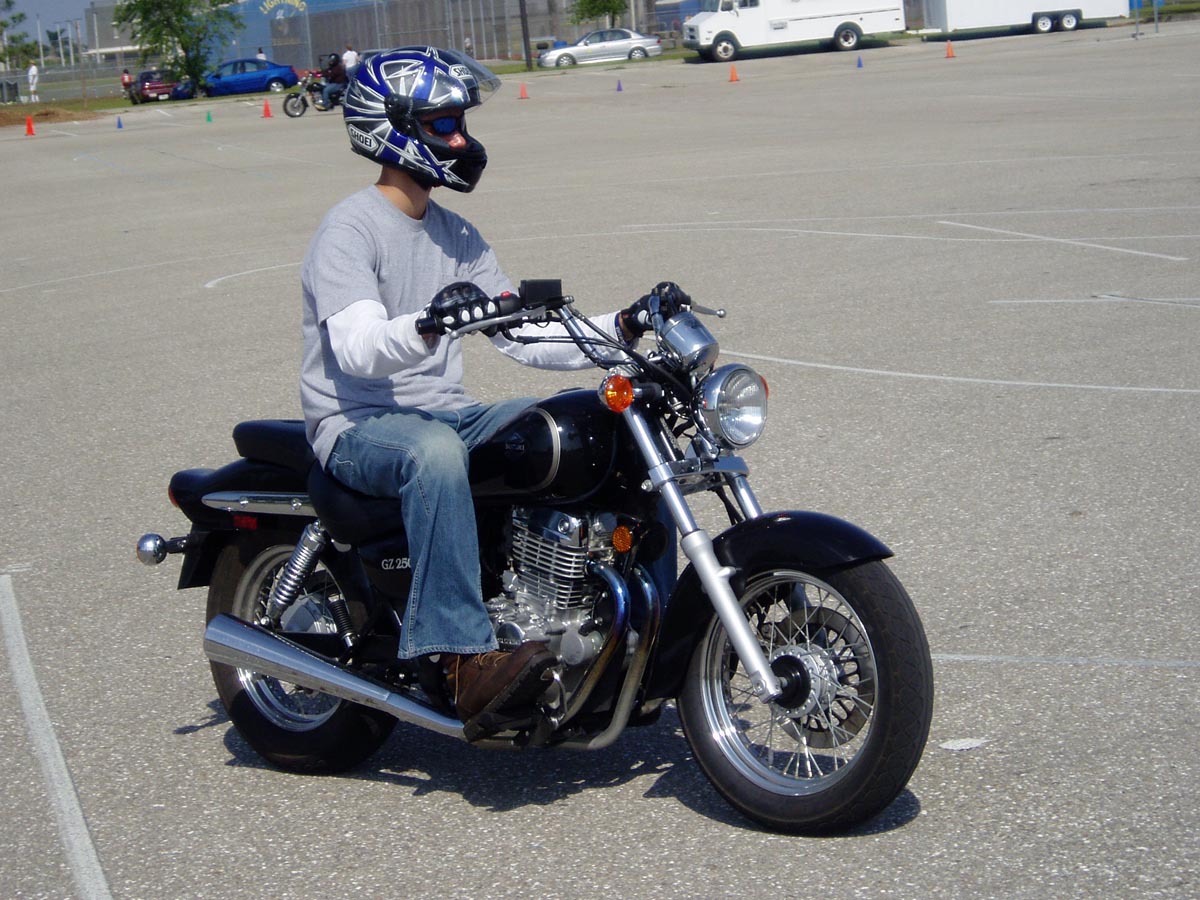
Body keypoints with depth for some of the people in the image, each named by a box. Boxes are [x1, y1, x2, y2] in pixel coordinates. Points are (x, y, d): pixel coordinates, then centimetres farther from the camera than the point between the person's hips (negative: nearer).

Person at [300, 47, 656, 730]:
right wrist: (427, 325, -46)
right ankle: (464, 659, -43)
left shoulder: (457, 236, 14)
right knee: (435, 450, -41)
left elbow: (523, 337, 11)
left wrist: (622, 330, -2)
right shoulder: (349, 230, -10)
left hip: (448, 412, 7)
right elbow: (359, 348, -25)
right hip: (359, 427, -7)